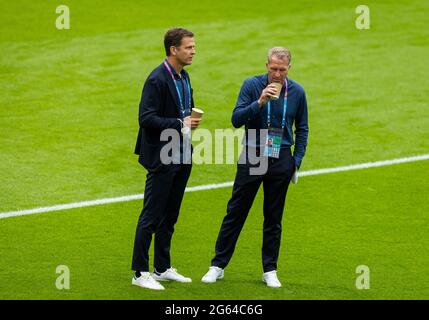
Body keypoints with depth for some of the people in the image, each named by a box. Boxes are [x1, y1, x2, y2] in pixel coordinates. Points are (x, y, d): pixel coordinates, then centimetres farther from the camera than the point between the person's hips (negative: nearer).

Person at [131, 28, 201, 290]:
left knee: (170, 216, 16)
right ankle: (140, 273, 1)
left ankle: (163, 268, 25)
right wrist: (180, 123, -21)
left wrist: (192, 118, 1)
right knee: (151, 216, -4)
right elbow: (146, 118, -22)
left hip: (181, 156, 9)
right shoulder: (157, 79, -17)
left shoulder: (184, 77, 12)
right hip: (162, 157, -9)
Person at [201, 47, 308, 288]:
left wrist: (297, 160, 4)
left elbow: (302, 129, 11)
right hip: (252, 156, -1)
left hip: (281, 159, 2)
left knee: (274, 218, 8)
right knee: (235, 213, 2)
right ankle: (218, 265, 9)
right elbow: (236, 119, -12)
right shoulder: (252, 85, -6)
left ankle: (270, 270, 16)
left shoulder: (297, 92, 1)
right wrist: (260, 103, -25)